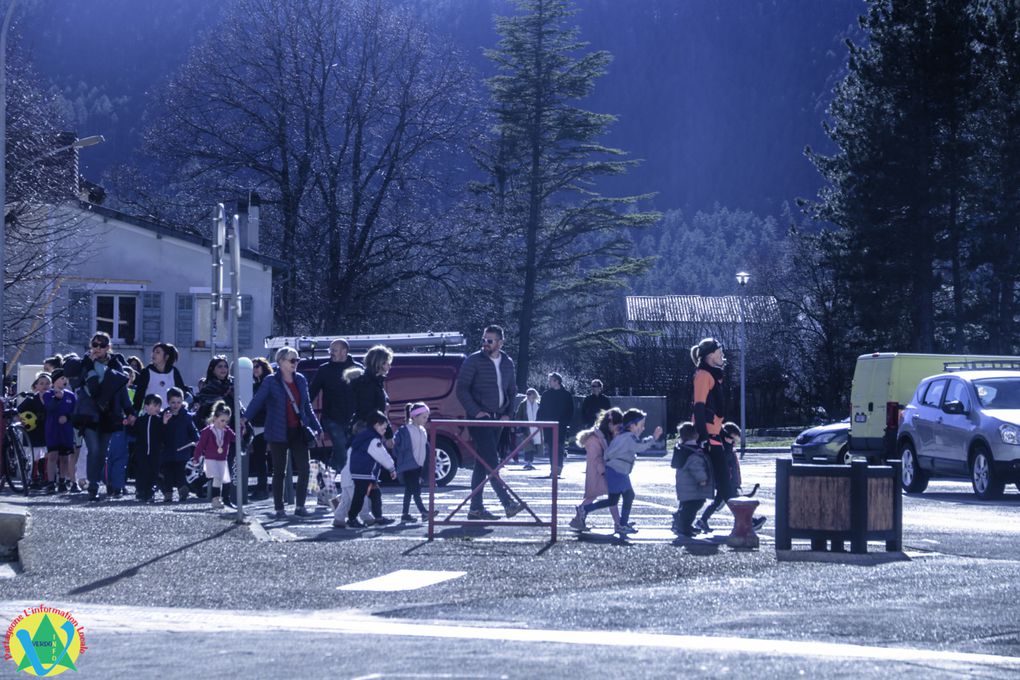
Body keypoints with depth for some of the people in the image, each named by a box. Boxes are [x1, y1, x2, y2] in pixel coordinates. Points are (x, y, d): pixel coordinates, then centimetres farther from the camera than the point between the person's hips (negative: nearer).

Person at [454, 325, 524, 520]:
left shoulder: (507, 363, 12)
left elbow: (512, 390, 21)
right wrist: (476, 411, -15)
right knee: (491, 460, -14)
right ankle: (507, 503, -22)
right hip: (479, 417, -6)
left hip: (497, 418, 6)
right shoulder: (473, 361, -5)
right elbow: (461, 389, -6)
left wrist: (507, 413, 7)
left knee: (482, 463, 8)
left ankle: (476, 508, 10)